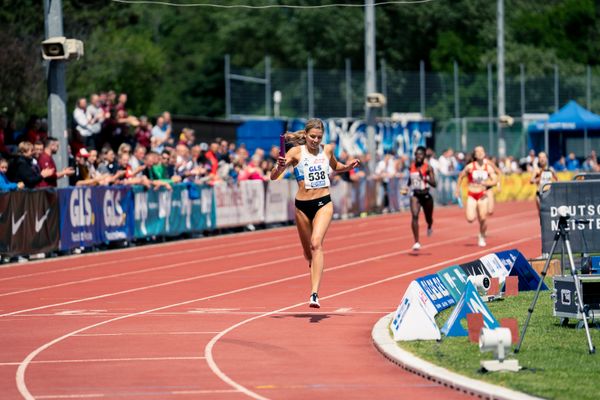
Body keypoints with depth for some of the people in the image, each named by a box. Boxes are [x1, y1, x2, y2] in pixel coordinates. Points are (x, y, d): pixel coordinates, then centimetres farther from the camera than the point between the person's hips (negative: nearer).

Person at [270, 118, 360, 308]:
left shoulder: (328, 150, 5)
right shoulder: (296, 152, -3)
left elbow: (335, 167, 28)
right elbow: (273, 176, -7)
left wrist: (348, 166, 7)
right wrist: (279, 166, -29)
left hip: (323, 203, -1)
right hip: (302, 205, 1)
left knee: (316, 243, -21)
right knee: (308, 251, 13)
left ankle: (314, 294, -29)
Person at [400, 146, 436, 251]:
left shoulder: (428, 168, -10)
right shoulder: (411, 167, 2)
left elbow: (434, 184, -14)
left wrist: (424, 178, -28)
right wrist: (406, 188, 5)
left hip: (426, 195, -1)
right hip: (415, 195, 1)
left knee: (428, 218, 17)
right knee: (415, 216, -20)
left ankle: (429, 226, 57)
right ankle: (416, 242, -19)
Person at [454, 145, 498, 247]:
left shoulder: (488, 167, -2)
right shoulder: (470, 166, -7)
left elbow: (495, 180, -4)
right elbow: (461, 176, 6)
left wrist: (486, 183, -22)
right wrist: (457, 189, 5)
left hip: (482, 195, 1)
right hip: (472, 195, -1)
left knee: (483, 219, -5)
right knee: (470, 219, -13)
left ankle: (482, 237, 18)